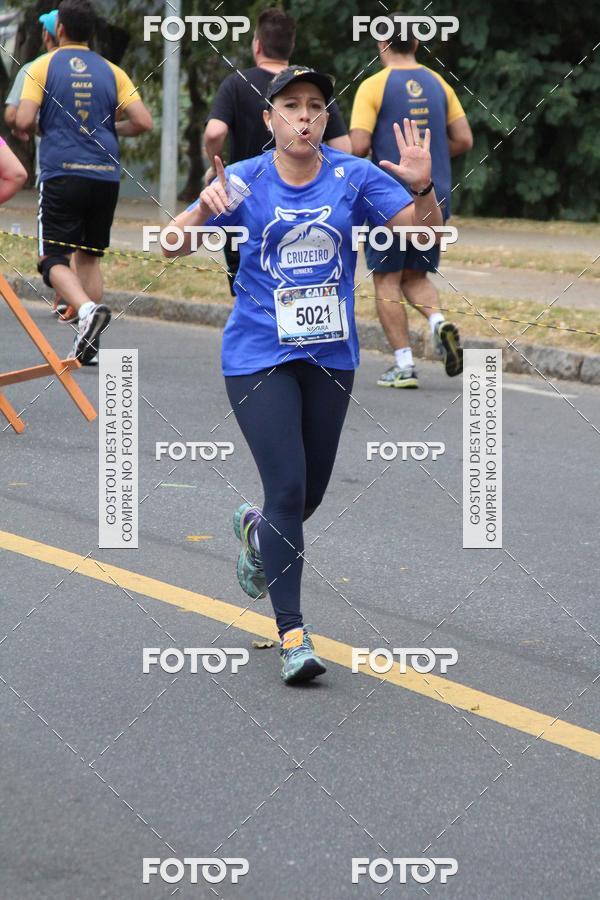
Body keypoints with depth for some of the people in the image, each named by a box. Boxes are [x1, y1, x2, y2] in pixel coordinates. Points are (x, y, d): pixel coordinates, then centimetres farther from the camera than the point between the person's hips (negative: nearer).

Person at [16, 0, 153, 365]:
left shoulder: (43, 66, 0)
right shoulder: (111, 71, 8)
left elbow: (24, 121, -10)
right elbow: (143, 122, 1)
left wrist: (33, 128, 14)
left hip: (61, 175, -4)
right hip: (106, 175, 4)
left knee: (54, 258, -1)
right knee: (90, 257, 15)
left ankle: (87, 308, -30)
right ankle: (89, 346, 10)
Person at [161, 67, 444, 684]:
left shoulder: (353, 177, -2)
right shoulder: (244, 181, -5)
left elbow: (424, 231, -7)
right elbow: (174, 245, -8)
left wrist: (421, 188, -27)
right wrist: (205, 210, -29)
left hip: (330, 356, 3)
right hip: (258, 358, -3)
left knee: (312, 493, 12)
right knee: (287, 488, -13)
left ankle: (257, 531, 48)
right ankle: (292, 633, -7)